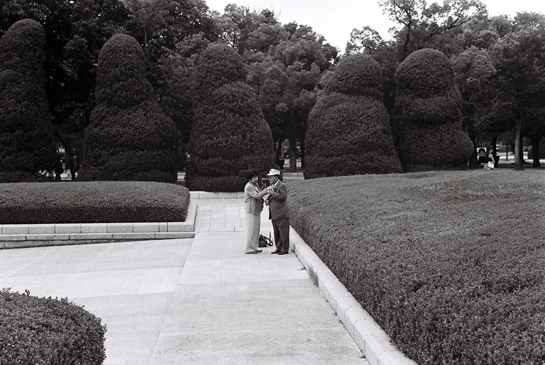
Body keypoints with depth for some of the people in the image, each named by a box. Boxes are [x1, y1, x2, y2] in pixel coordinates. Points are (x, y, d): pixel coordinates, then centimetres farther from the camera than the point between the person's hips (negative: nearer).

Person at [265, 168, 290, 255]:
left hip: (281, 214, -9)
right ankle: (278, 248, 21)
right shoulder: (272, 186, 18)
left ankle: (285, 249, 3)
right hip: (274, 214, 9)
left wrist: (273, 193, -20)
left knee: (283, 232, -3)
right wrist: (268, 200, 5)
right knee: (276, 232, 12)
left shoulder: (282, 185, -9)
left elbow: (283, 197, -19)